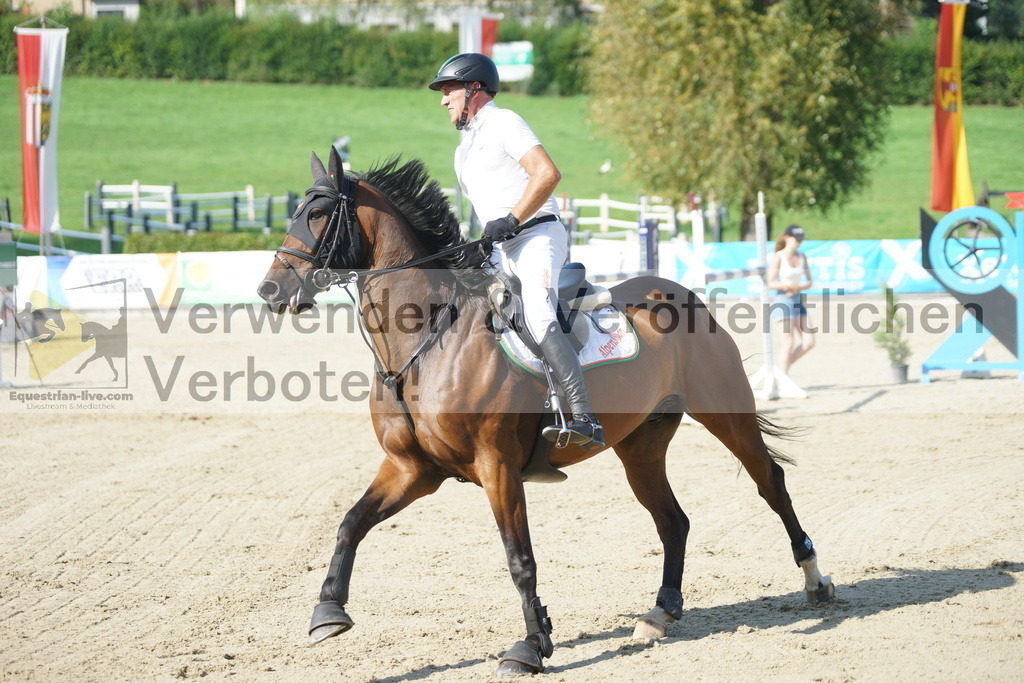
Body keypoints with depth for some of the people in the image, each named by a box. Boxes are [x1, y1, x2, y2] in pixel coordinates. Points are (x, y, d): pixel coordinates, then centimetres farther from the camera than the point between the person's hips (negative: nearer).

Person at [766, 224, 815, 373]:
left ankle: (781, 367, 14)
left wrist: (799, 287, -7)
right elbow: (770, 283, -10)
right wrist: (786, 284, -26)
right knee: (789, 344, -10)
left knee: (809, 342, -1)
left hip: (798, 300, 7)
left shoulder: (802, 257, 9)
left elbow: (809, 282, 13)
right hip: (783, 301, -7)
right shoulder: (779, 257, -8)